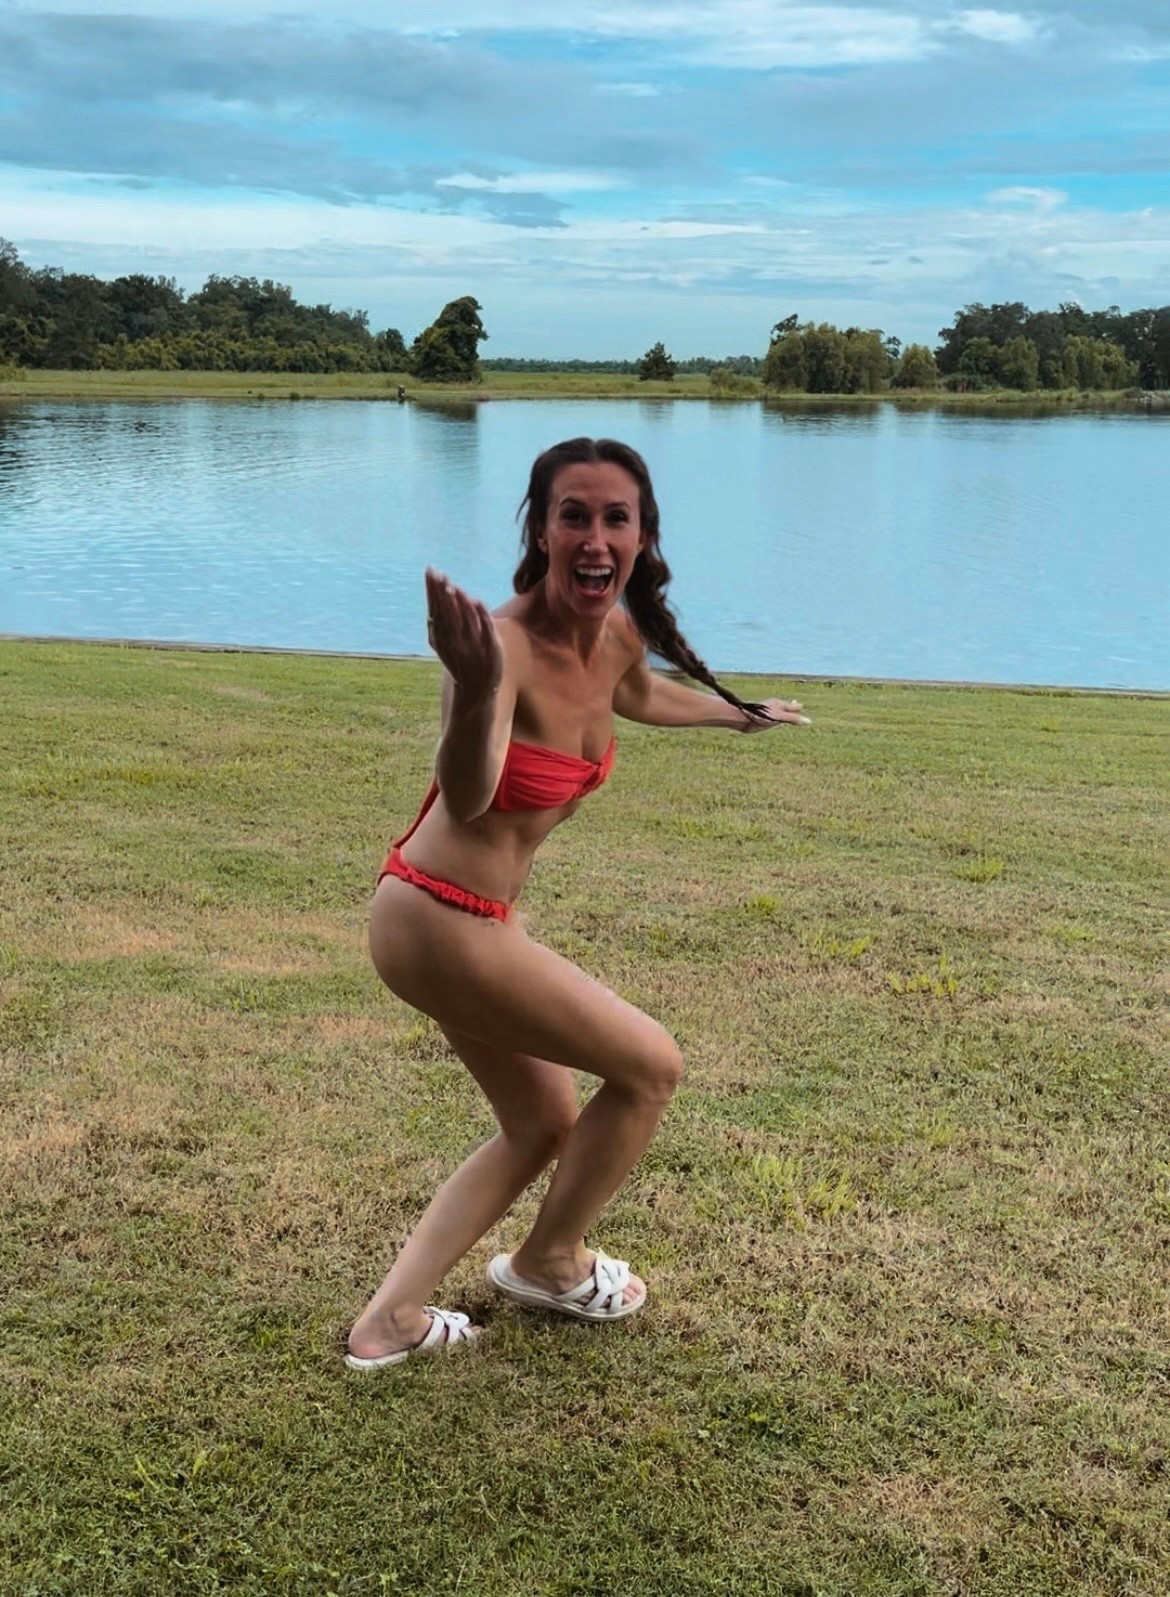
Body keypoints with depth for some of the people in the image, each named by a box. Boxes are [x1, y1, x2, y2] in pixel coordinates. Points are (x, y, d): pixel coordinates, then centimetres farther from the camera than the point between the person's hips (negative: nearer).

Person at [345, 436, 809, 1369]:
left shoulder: (618, 634, -3)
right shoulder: (506, 641, -29)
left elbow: (641, 697, 23)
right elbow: (467, 798, -47)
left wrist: (740, 715, 39)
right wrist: (476, 689, -67)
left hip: (483, 916, 9)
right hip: (439, 921, -9)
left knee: (545, 1128, 20)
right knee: (651, 1065, 3)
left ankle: (392, 1318, 23)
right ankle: (551, 1265, 25)